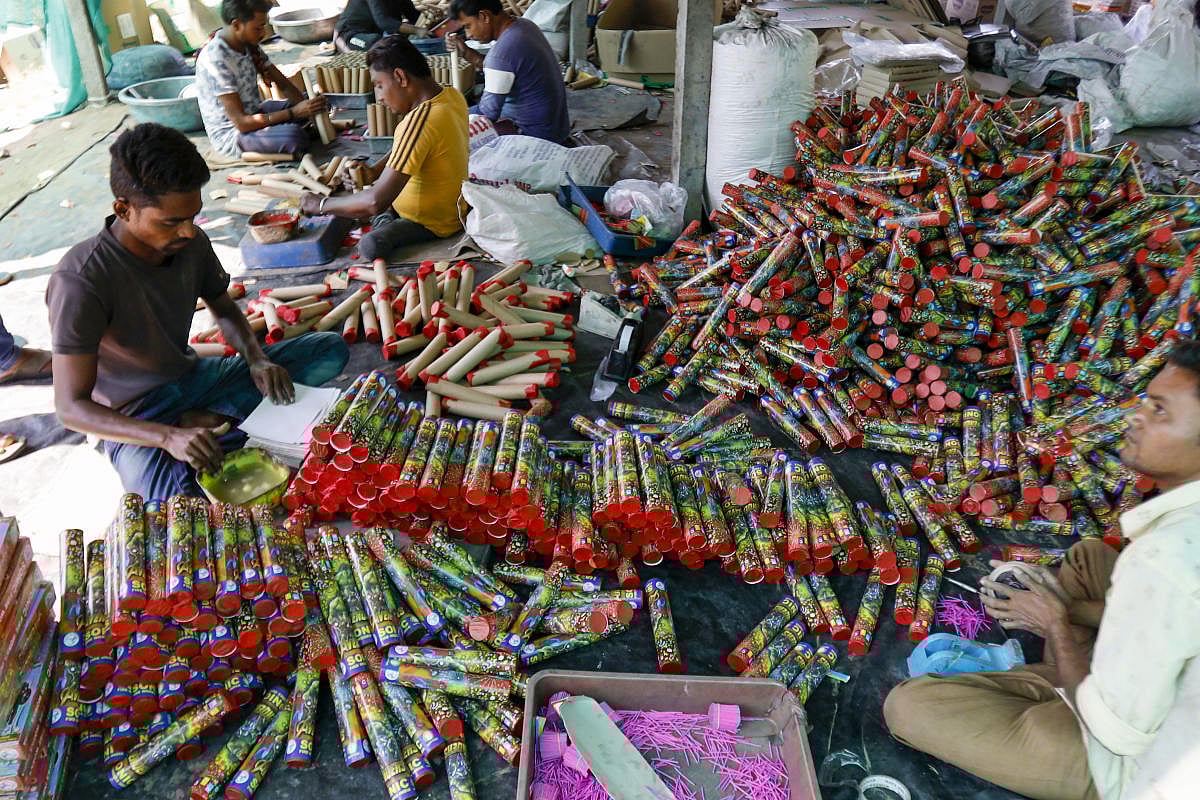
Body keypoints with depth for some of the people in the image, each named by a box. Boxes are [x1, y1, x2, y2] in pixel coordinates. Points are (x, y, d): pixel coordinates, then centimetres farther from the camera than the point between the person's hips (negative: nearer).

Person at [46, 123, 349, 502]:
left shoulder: (190, 242, -9)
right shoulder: (81, 281, -26)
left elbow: (225, 310, 11)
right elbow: (71, 407, -25)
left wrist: (258, 359, -10)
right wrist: (168, 437, -40)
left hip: (193, 378, 7)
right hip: (133, 419, -6)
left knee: (331, 350, -2)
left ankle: (205, 419, -11)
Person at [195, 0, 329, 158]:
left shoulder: (249, 45, -1)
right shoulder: (215, 60, -26)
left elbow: (283, 84, 4)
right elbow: (241, 123, -29)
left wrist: (305, 105, -17)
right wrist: (294, 112, -32)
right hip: (230, 136, -9)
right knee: (294, 136, -34)